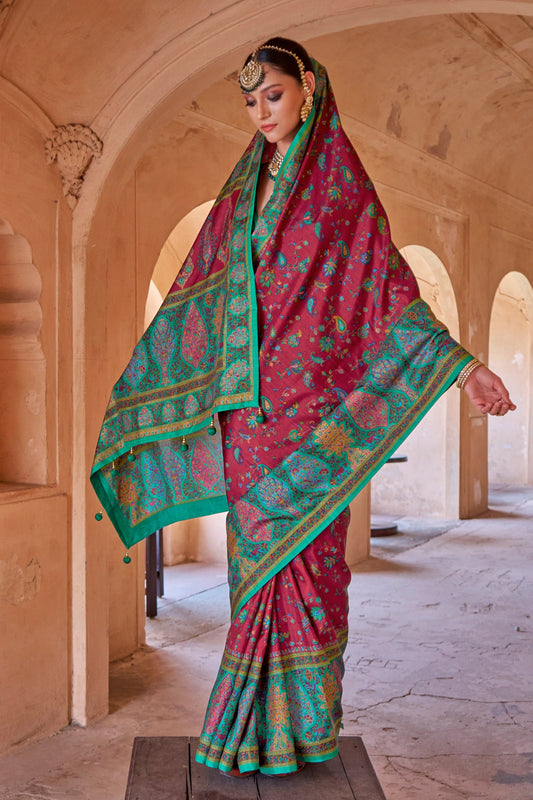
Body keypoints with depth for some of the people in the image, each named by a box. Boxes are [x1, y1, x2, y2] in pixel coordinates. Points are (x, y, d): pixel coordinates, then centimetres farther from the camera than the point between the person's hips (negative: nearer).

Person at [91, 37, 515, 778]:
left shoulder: (343, 183, 3)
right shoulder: (242, 192, 16)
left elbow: (389, 287, 0)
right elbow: (197, 295, 18)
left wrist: (461, 364, -8)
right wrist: (136, 382, 18)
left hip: (312, 402, -4)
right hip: (248, 405, 5)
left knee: (302, 551, -4)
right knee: (257, 553, 5)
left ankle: (305, 718, 9)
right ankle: (262, 717, 15)